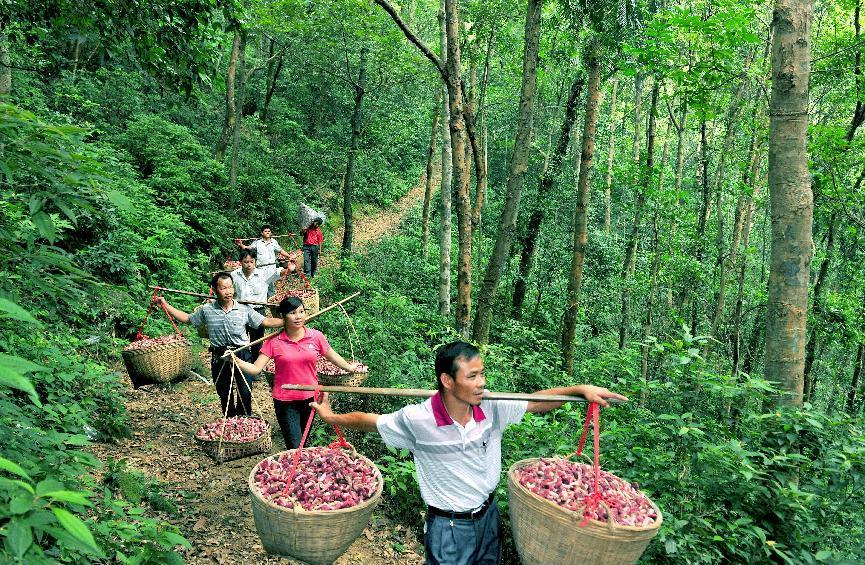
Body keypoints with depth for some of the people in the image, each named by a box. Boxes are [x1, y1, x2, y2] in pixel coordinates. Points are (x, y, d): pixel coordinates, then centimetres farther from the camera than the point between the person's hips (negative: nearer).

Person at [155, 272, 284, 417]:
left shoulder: (244, 310, -4)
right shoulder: (207, 310, 0)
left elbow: (266, 322, -6)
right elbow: (187, 318, 15)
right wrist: (165, 304, 12)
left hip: (242, 356, -2)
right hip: (219, 358, 2)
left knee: (245, 394, -4)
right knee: (224, 395, 15)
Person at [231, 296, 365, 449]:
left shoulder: (316, 336, -5)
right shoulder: (274, 342, -9)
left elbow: (333, 356, 11)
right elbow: (255, 369, -10)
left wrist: (349, 367, 14)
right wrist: (236, 360, -24)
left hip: (310, 398, 2)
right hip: (285, 402, -2)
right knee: (295, 448, -6)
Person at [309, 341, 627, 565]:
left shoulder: (493, 409, -15)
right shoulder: (417, 420, -25)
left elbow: (538, 401, -7)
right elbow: (370, 421, -10)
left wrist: (581, 389, -17)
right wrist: (331, 417, -4)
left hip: (489, 516, 4)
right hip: (448, 527, -4)